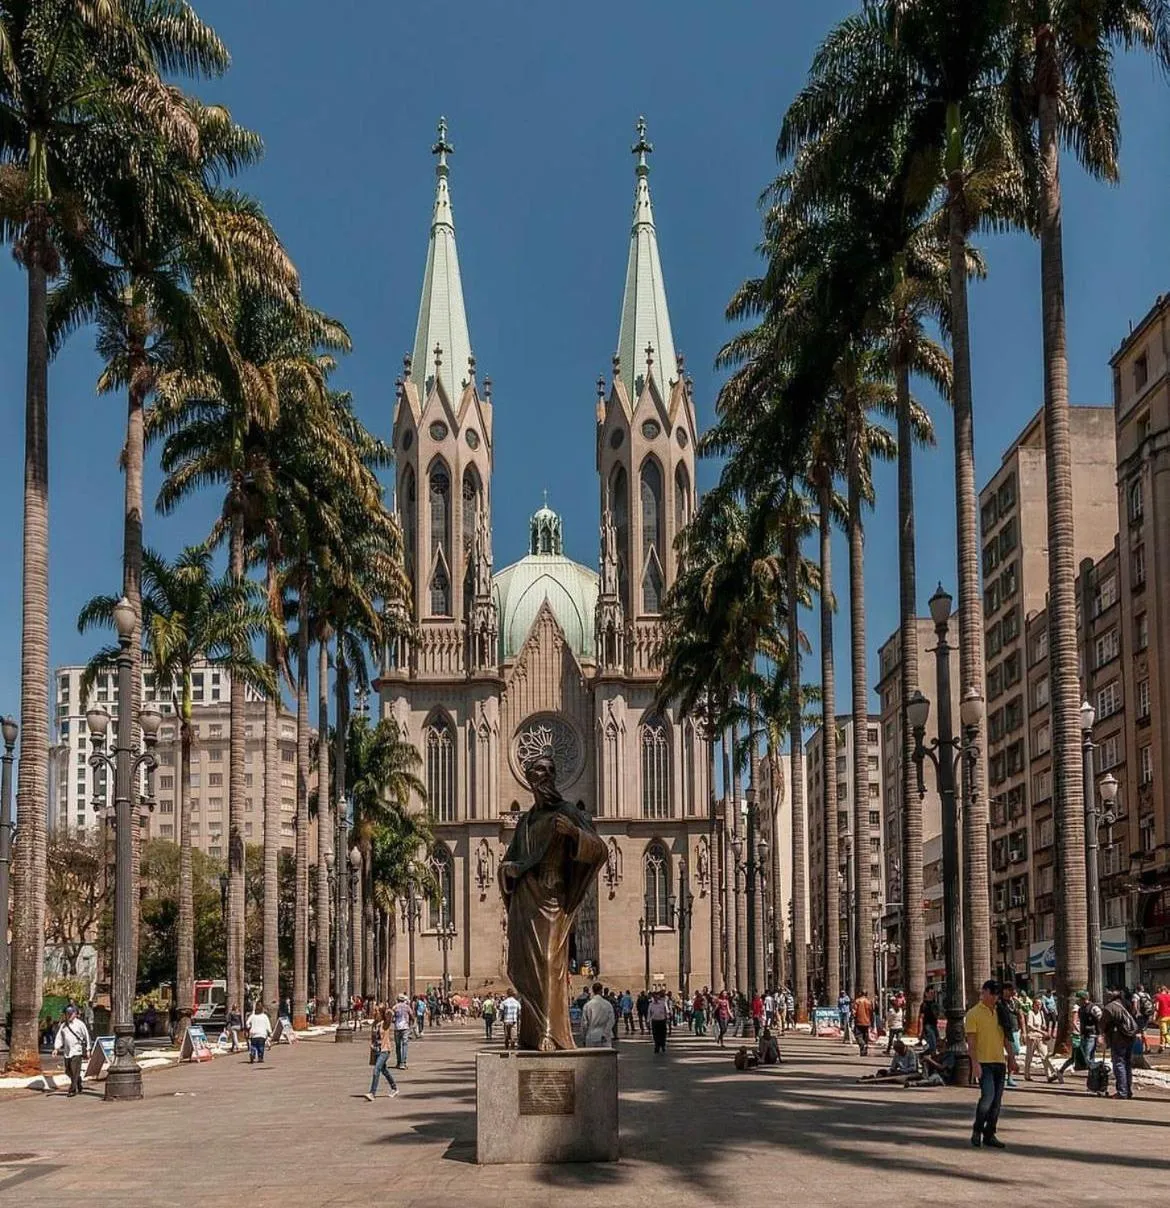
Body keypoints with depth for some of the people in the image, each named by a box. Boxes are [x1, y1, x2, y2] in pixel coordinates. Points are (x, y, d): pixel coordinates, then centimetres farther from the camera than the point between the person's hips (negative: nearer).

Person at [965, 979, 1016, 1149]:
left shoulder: (1000, 1012, 13)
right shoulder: (974, 1014, -6)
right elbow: (971, 1040, -11)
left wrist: (1011, 1056, 14)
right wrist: (975, 1063, -19)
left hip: (999, 1062, 6)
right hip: (983, 1063, -6)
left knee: (996, 1100, 6)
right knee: (988, 1095, -19)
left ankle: (989, 1135, 13)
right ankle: (977, 1130, -1)